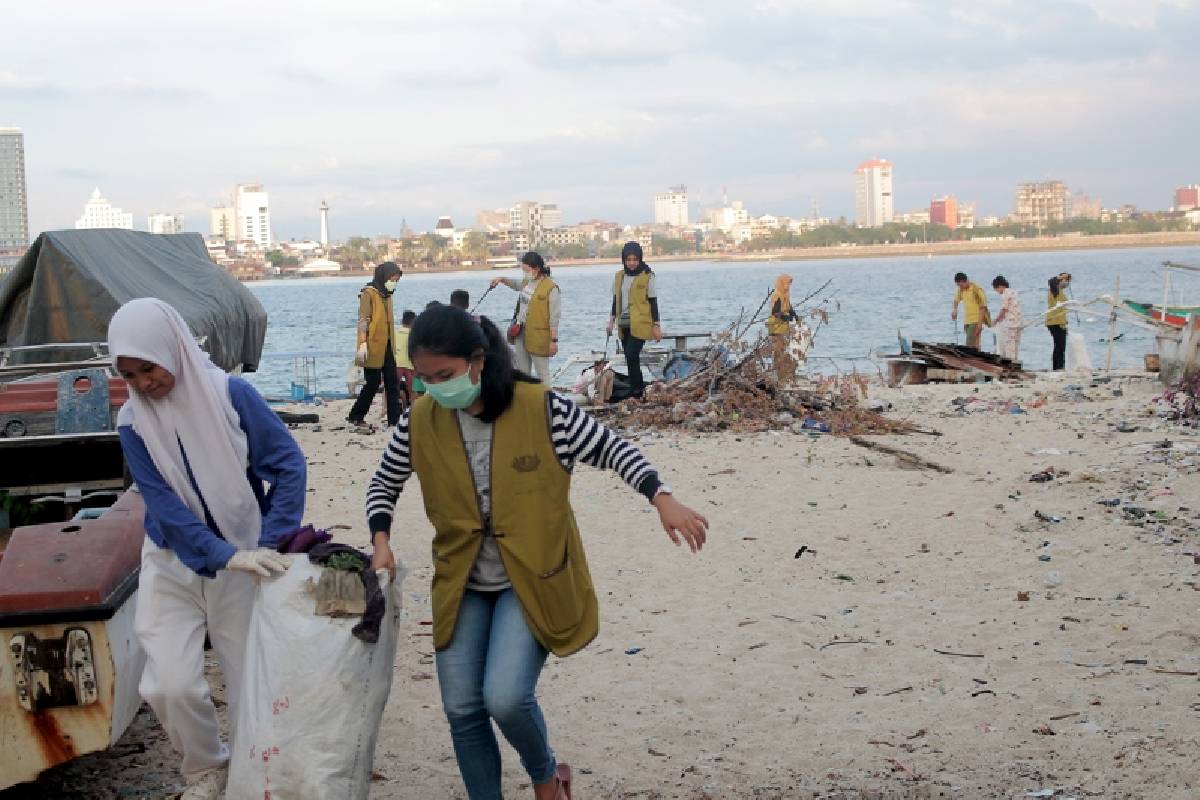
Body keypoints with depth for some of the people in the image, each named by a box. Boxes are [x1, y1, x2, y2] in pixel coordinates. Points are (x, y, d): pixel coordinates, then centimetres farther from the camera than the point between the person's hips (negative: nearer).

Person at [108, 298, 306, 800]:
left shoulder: (231, 395, -11)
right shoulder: (133, 422, -7)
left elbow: (288, 463, -9)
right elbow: (164, 505, -15)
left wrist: (271, 542, -16)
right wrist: (225, 556, -27)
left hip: (243, 561, -1)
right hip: (173, 564, 1)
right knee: (170, 686, -8)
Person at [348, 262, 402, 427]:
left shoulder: (387, 294, 16)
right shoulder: (368, 293, -8)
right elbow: (363, 320, -14)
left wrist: (393, 345, 19)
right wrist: (362, 344, -22)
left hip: (387, 346, 8)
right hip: (373, 347, -8)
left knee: (392, 383, 3)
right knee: (373, 383, -4)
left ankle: (394, 419, 4)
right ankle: (355, 416, 9)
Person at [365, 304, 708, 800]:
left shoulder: (542, 408, -16)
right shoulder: (419, 422, -6)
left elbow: (613, 450, -5)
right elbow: (383, 484, 11)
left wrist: (663, 501, -18)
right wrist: (381, 543, -5)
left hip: (533, 579, -4)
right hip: (461, 587, 4)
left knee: (505, 697, -17)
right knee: (461, 709, 2)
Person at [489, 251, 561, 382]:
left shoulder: (551, 289, -17)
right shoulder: (526, 282, 7)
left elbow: (554, 318, -17)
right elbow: (515, 284, 34)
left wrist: (554, 341, -18)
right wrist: (501, 280, 20)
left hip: (538, 338, -8)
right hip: (521, 333, 8)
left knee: (542, 374, -1)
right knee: (522, 372, 15)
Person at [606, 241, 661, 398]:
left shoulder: (647, 277, -5)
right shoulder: (619, 276, 10)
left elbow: (653, 302, -4)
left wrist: (656, 326, -6)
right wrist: (612, 320, 15)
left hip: (640, 324, -6)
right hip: (624, 324, 6)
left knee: (632, 356, -16)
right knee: (631, 359, 7)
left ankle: (637, 390, -11)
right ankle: (639, 387, 15)